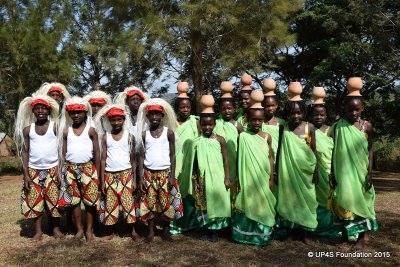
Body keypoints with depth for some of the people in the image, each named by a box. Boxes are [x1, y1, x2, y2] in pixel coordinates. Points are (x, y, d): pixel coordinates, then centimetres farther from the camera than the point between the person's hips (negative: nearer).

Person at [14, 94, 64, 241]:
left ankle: (56, 228, 15)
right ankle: (38, 231, 15)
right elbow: (25, 151, 4)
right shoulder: (27, 129, 4)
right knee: (35, 200, 4)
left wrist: (60, 170, -11)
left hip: (53, 169, -2)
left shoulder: (56, 126, -3)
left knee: (54, 199, 2)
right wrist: (26, 174, -3)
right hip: (33, 170, 2)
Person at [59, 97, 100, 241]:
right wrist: (64, 171, 4)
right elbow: (63, 153, 10)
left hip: (87, 168, -3)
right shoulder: (66, 131, 6)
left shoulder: (91, 130, -2)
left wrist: (97, 173, -4)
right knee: (74, 200, 9)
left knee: (90, 200, 2)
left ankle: (89, 230, 15)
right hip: (71, 169, 3)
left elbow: (97, 153, -1)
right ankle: (79, 229, 22)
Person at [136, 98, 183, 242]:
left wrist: (172, 176, -7)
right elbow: (142, 156, 4)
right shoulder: (144, 133, 2)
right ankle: (151, 230, 20)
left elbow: (172, 155, -1)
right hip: (149, 173, 1)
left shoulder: (169, 132, -3)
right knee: (149, 202, 6)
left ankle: (166, 230, 20)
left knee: (166, 203, 4)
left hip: (165, 172, -1)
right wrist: (140, 177, -2)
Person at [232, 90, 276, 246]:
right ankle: (246, 234, 21)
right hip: (248, 179, -1)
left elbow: (270, 158, 4)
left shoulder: (267, 137, 0)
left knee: (262, 204, 9)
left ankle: (262, 234, 23)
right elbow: (239, 158, -2)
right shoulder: (242, 136, -5)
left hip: (263, 179, 2)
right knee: (248, 204, 6)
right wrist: (239, 178, -2)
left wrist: (271, 178, 1)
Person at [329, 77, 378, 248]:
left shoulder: (367, 126, -1)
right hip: (344, 171, 0)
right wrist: (332, 173, 0)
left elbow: (370, 150, 3)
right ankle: (353, 231, 13)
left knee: (361, 199, 5)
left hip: (361, 171, 0)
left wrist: (370, 173, -5)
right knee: (346, 200, -1)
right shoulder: (338, 126, -1)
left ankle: (363, 233, 16)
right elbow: (335, 151, 2)